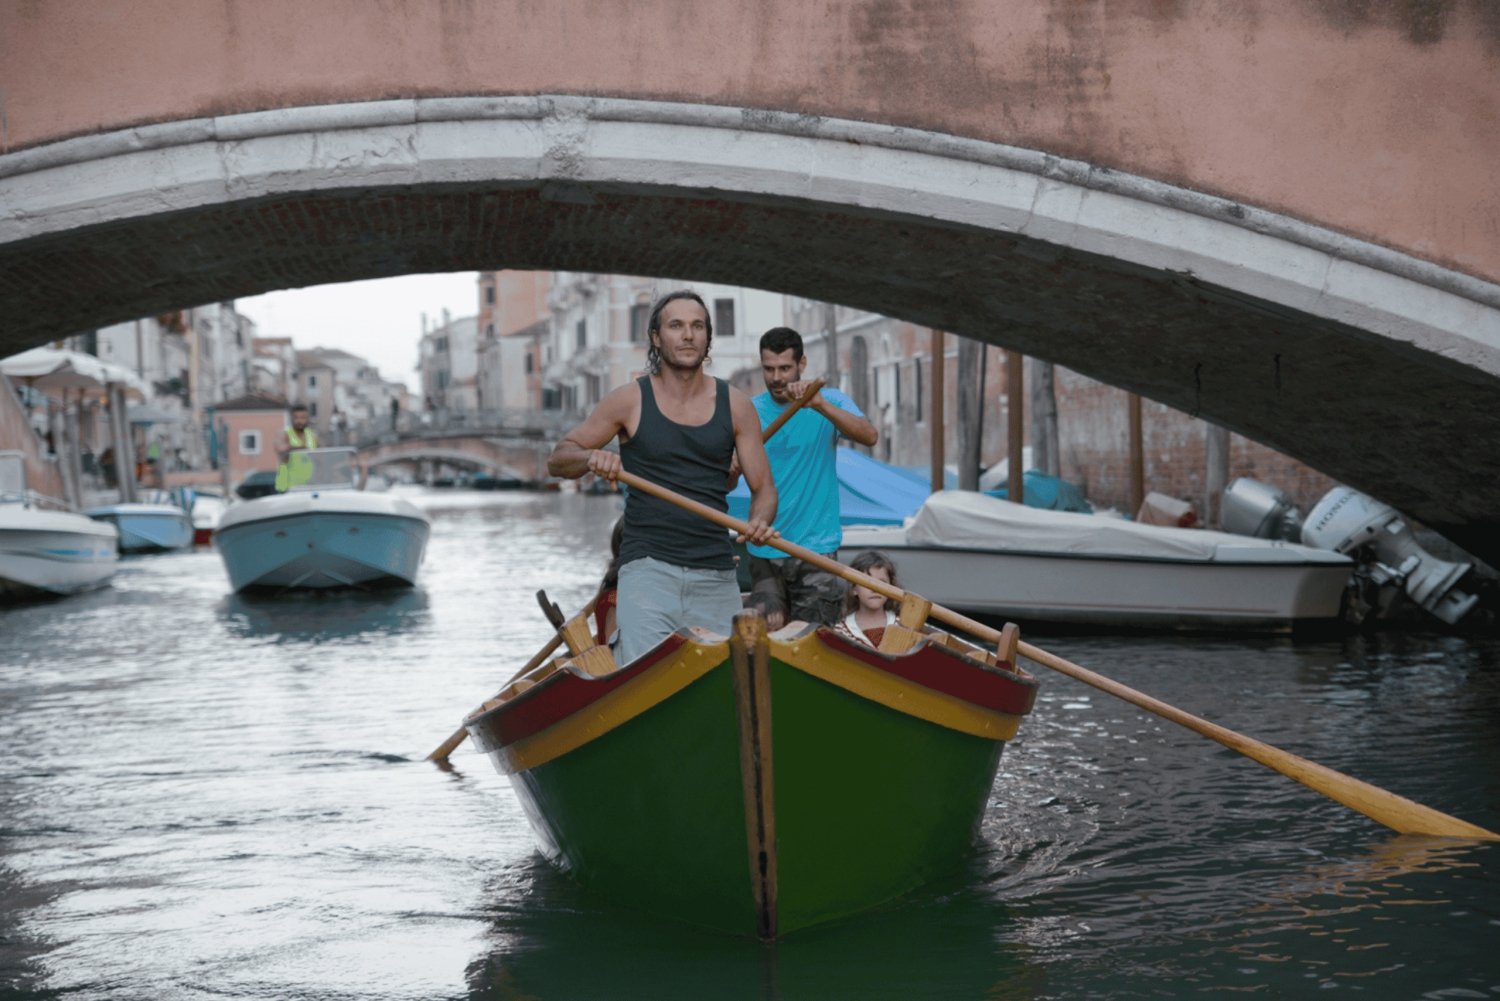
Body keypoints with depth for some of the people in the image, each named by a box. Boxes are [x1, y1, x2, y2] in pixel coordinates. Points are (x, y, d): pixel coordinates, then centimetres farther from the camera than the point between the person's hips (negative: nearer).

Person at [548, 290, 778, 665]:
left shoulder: (735, 406, 7)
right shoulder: (630, 401, 3)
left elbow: (763, 488, 8)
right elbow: (557, 460, 6)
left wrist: (759, 522, -13)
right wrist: (591, 458, -15)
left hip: (716, 574, 3)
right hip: (648, 568, -3)